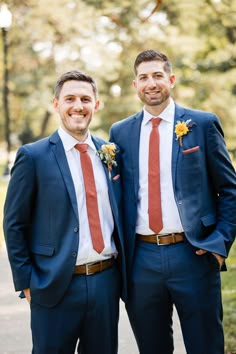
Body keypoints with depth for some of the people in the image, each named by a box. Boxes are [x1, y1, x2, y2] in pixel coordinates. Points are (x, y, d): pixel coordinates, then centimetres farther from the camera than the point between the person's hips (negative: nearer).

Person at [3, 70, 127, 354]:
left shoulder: (109, 153, 7)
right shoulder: (33, 156, -6)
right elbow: (14, 225, -4)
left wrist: (121, 270, 9)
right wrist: (27, 284, -7)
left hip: (107, 281, 4)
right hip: (56, 287, -4)